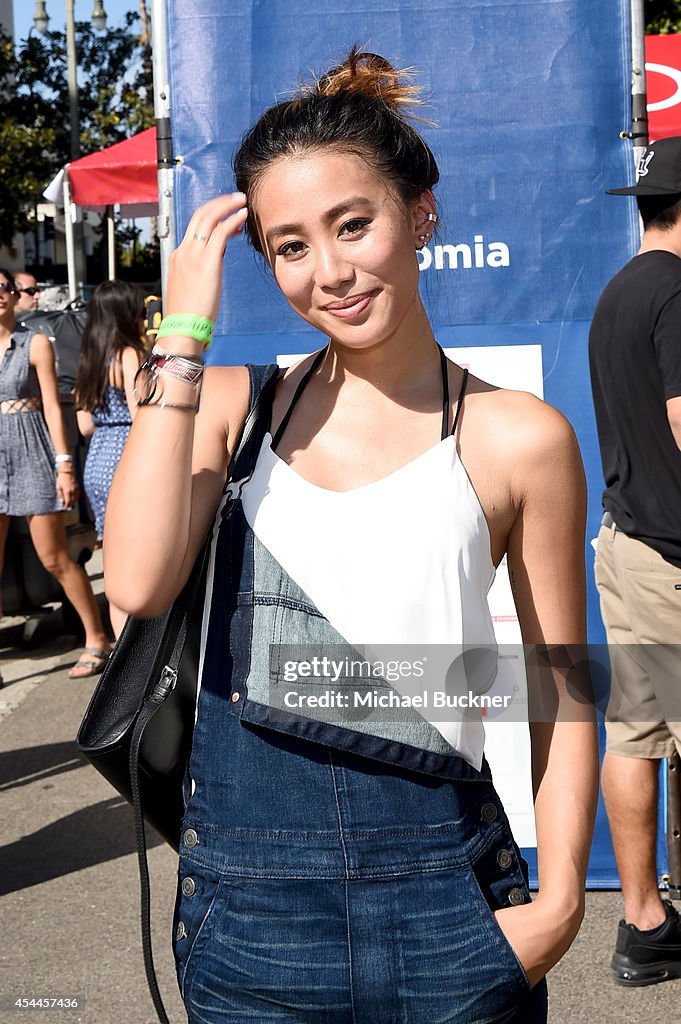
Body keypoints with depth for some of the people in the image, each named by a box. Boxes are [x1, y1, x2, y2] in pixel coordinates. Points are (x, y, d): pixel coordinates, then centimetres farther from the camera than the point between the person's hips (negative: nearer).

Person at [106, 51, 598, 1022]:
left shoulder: (519, 439, -6)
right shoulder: (234, 405, 1)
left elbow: (564, 694, 1)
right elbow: (138, 585, -17)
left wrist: (558, 900, -6)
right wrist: (182, 334, -14)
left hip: (439, 896, -1)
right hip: (245, 889, 2)